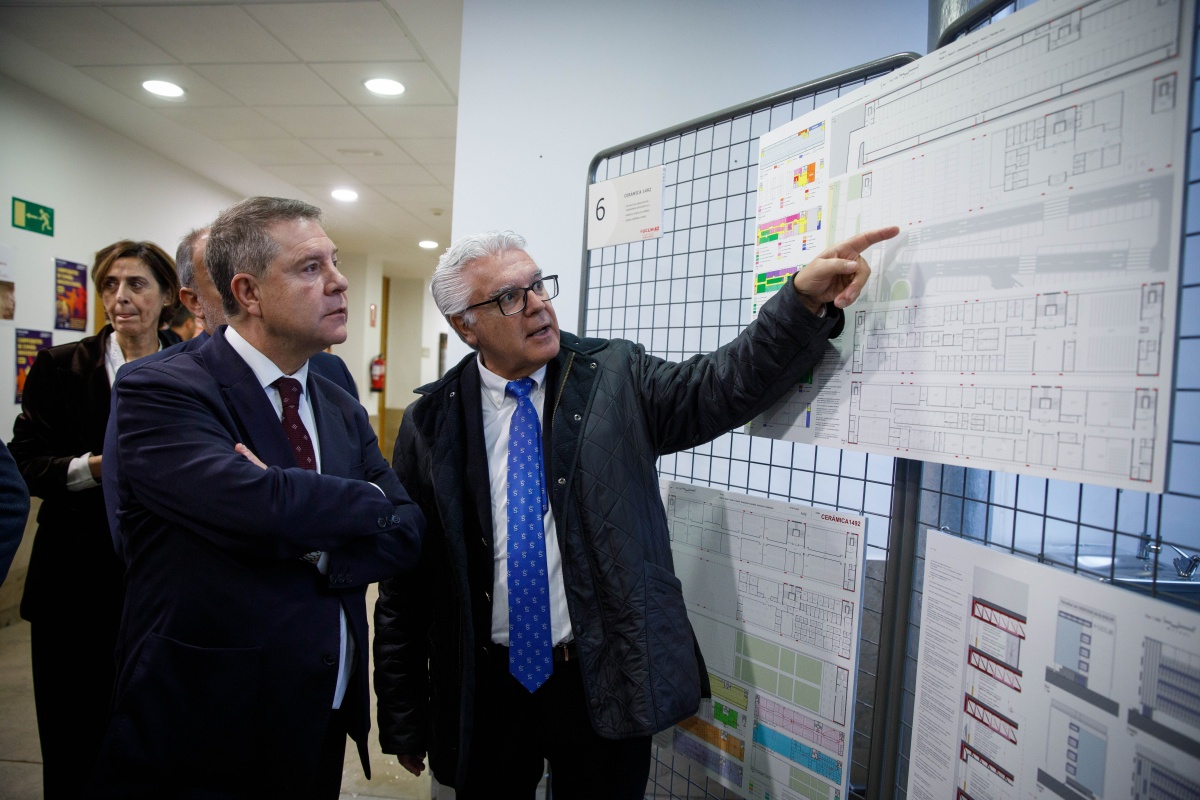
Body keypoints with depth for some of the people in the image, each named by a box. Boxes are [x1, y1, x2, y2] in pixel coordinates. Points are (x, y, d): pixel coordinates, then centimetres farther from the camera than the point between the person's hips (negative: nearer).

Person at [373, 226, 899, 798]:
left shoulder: (615, 375, -3)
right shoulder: (429, 425, -5)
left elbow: (719, 388, -14)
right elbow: (402, 588, -1)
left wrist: (806, 301, -28)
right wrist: (403, 722, 3)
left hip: (606, 685, 0)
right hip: (485, 689, 1)